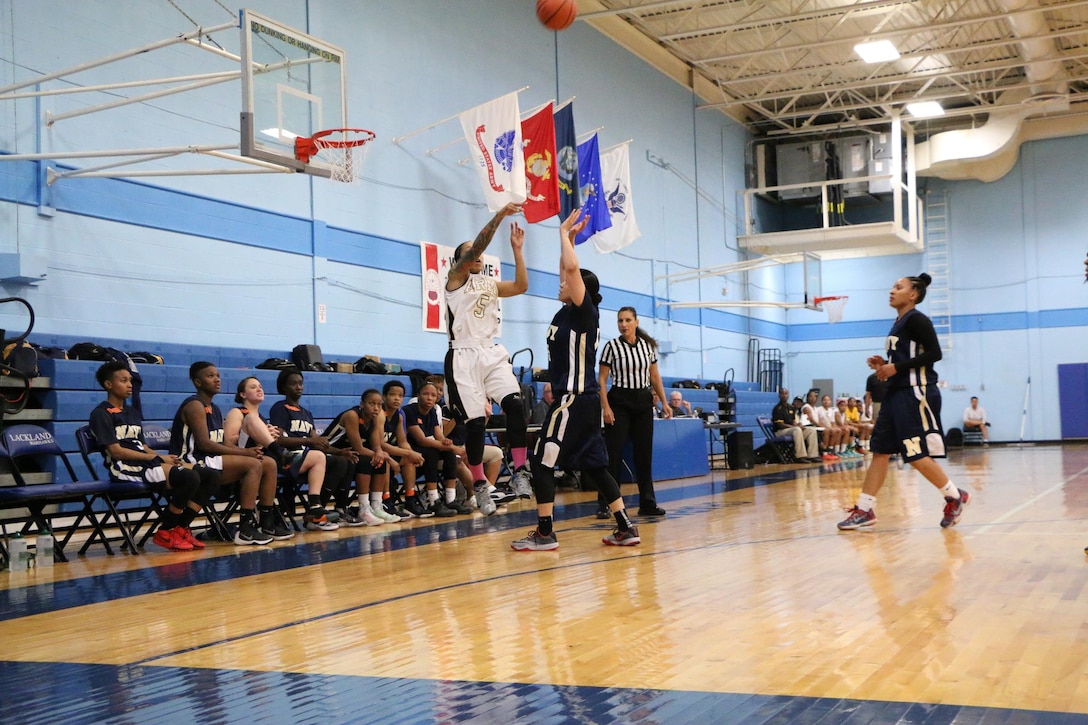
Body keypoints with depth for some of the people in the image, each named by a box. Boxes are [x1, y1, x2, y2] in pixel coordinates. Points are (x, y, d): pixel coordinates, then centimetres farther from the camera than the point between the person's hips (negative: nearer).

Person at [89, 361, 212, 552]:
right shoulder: (101, 414, -1)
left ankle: (181, 528, -2)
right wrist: (155, 457, -12)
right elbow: (116, 451, -10)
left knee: (211, 478, -7)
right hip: (126, 468, -8)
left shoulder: (133, 412, 24)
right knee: (189, 478, -29)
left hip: (146, 463, 8)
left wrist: (162, 457, 0)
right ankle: (165, 532, -13)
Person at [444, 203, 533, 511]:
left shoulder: (490, 284, 21)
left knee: (515, 404, -18)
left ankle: (519, 471, -15)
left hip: (492, 353, 5)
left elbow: (521, 286, 9)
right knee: (475, 421, -5)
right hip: (464, 356, -5)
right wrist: (499, 215, -18)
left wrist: (516, 249, 4)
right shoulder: (456, 277, 3)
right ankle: (479, 484, 9)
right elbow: (478, 245, -11)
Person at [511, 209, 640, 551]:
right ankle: (626, 528, 12)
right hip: (577, 398, 10)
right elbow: (568, 271, 26)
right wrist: (568, 236, 20)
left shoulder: (584, 311, -10)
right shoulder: (570, 312, 13)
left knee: (543, 461, -6)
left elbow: (573, 268, -22)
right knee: (594, 466, 10)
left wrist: (564, 233, -10)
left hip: (575, 400, -10)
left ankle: (545, 533, -3)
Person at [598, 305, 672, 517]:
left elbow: (655, 376, 12)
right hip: (619, 402, -4)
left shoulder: (648, 345, 5)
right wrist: (605, 407, -14)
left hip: (643, 402, 4)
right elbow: (602, 379, -5)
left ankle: (647, 503, 15)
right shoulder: (612, 346, -6)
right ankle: (603, 504, -2)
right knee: (613, 454, -6)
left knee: (644, 452, 7)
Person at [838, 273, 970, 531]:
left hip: (916, 394, -10)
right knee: (880, 451, 5)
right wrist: (885, 365, 7)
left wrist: (896, 367, -19)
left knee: (916, 455, -7)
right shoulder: (898, 323, 18)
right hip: (896, 393, 10)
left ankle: (955, 497, 10)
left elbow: (934, 353, -18)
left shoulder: (916, 319, -9)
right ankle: (864, 510, 6)